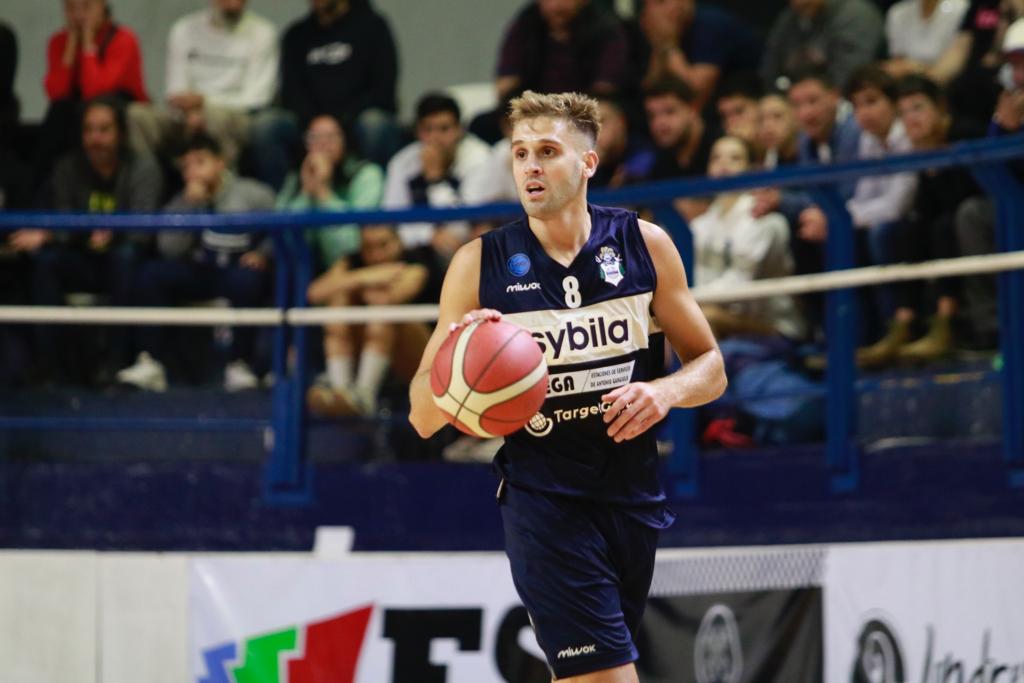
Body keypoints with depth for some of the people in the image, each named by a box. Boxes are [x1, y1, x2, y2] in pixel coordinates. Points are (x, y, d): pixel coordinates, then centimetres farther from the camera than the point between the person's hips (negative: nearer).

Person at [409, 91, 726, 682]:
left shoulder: (644, 244, 2)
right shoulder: (479, 264, -3)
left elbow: (710, 367, 10)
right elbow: (423, 419, 0)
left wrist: (664, 391, -12)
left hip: (632, 494, 3)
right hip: (543, 496, -3)